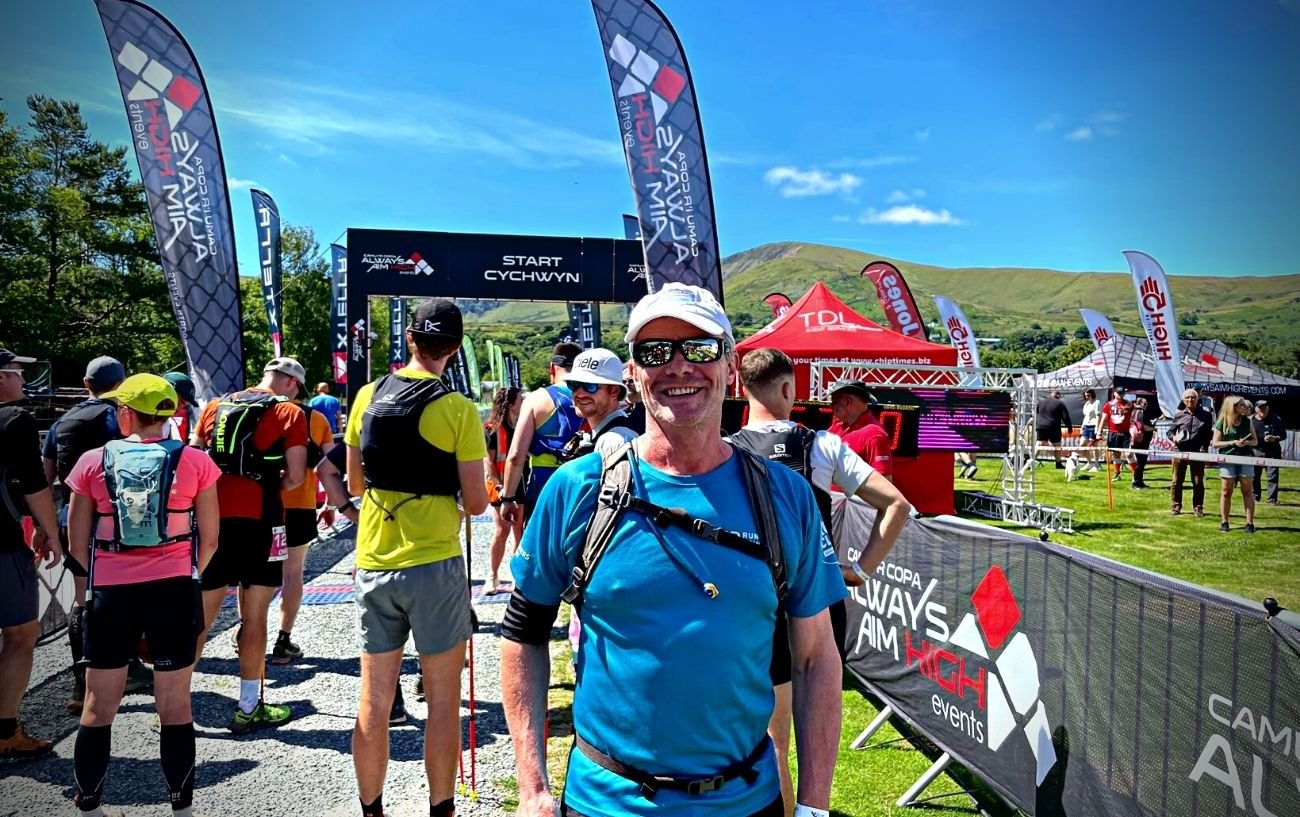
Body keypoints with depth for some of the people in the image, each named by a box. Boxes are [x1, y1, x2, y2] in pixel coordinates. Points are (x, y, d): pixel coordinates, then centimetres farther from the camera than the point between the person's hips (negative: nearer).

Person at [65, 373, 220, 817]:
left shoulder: (93, 461, -2)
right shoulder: (194, 461, -5)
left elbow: (78, 542, 3)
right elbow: (209, 538, -1)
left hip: (111, 594, 1)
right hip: (175, 592, -1)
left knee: (98, 708, 15)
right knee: (175, 708, 8)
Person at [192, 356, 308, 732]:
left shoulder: (216, 406, 15)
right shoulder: (289, 412, 1)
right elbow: (295, 477, -5)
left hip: (212, 516, 4)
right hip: (257, 519, -4)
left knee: (201, 614, 12)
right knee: (254, 617, 5)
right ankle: (248, 708, 12)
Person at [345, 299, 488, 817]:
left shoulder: (368, 396, 2)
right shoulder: (459, 409, -10)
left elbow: (355, 484, 11)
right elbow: (475, 504, -9)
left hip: (373, 565, 4)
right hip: (434, 566, -4)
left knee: (373, 701, 13)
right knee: (443, 701, 9)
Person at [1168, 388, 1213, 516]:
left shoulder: (1206, 415, 6)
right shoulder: (1178, 415, 7)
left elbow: (1209, 434, 5)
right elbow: (1170, 431, 12)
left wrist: (1204, 447, -8)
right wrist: (1173, 437, -10)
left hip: (1197, 452, -1)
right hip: (1180, 451, 1)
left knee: (1198, 482, 4)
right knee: (1177, 480, 5)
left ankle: (1198, 507, 14)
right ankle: (1175, 506, 14)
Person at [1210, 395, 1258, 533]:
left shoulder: (1247, 421, 8)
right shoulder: (1222, 423, -1)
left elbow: (1255, 441, 11)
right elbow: (1215, 443, -3)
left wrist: (1246, 442, -10)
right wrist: (1233, 442, -14)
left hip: (1245, 458, 3)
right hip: (1227, 459, -2)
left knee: (1247, 491, 1)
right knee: (1226, 492, 1)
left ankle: (1250, 523, 4)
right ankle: (1224, 522, 10)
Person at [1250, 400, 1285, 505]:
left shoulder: (1276, 420, 5)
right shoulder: (1250, 421, 4)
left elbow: (1284, 435, 6)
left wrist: (1275, 438, -13)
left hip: (1272, 453, -1)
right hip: (1256, 452, 1)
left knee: (1273, 475, -3)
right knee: (1255, 475, 5)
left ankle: (1272, 499, 0)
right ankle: (1255, 497, 17)